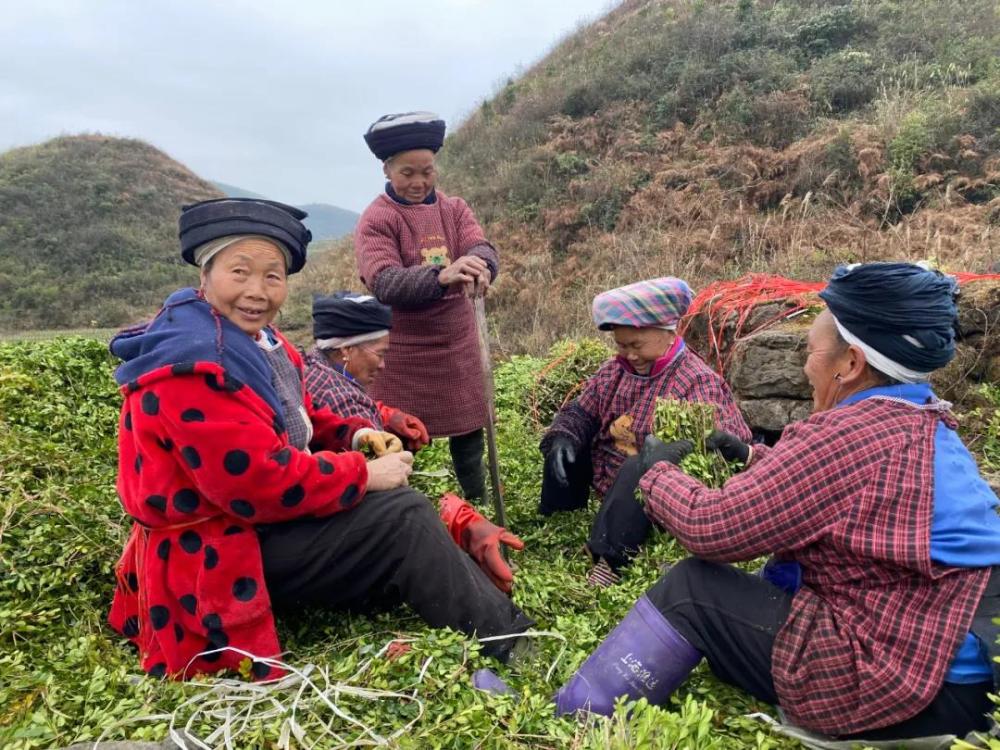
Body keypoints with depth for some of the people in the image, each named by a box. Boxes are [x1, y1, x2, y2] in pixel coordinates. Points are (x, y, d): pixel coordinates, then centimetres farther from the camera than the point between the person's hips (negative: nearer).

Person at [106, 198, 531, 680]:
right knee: (404, 516, -16)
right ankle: (512, 647, -3)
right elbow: (261, 483, -30)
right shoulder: (193, 366, -26)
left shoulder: (256, 339, 6)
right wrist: (362, 475, -19)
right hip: (219, 557, -10)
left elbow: (292, 418, 17)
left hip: (262, 517, 10)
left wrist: (352, 434, -2)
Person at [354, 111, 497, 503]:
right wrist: (441, 276, -43)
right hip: (402, 351, -4)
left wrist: (476, 268, -38)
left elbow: (484, 252, -13)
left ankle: (478, 507, 31)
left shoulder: (454, 208, 5)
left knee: (468, 429, 13)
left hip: (457, 344, 4)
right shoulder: (375, 220, -10)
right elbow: (385, 282, -25)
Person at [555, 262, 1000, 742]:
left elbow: (708, 528, -19)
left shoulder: (848, 437, -23)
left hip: (895, 690, -10)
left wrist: (659, 471, -2)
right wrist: (754, 457, 23)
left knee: (691, 588, -4)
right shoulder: (931, 429, 7)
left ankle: (573, 719, 10)